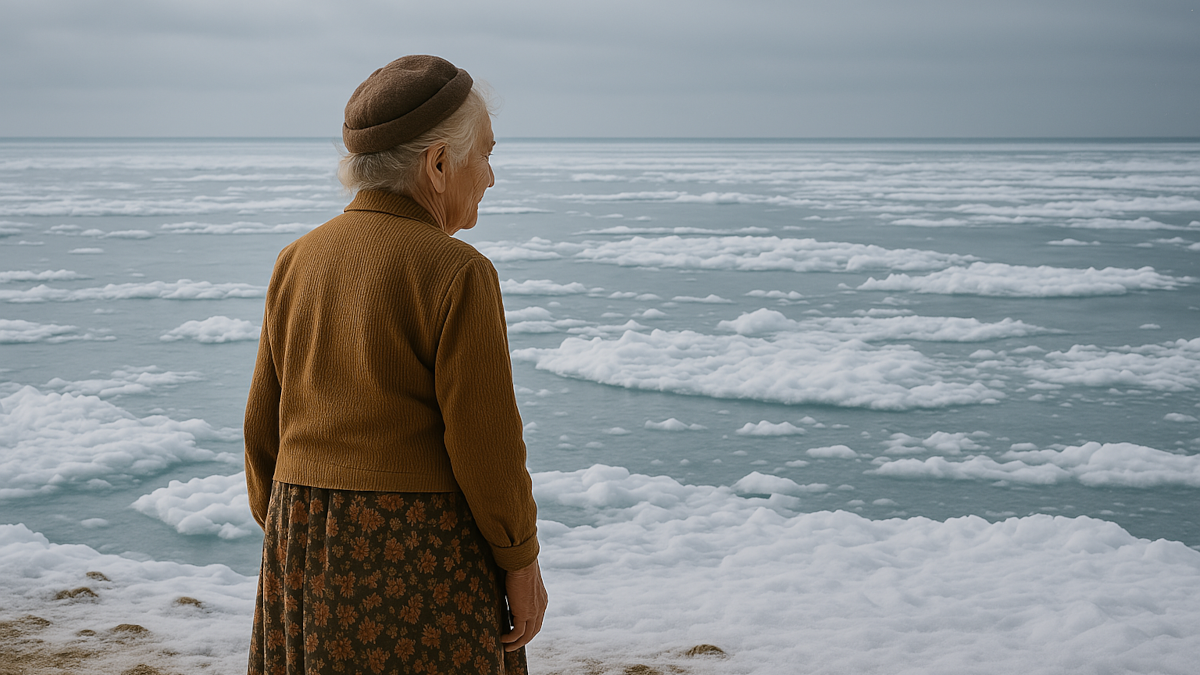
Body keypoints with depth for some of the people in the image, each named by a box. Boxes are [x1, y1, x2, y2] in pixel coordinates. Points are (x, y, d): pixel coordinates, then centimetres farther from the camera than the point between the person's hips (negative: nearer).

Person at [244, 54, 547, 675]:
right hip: (419, 562, -6)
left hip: (314, 547, 6)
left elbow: (267, 428, 8)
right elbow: (485, 445, -15)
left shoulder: (300, 263, 4)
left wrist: (289, 545, 17)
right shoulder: (455, 275, -15)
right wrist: (522, 563, -5)